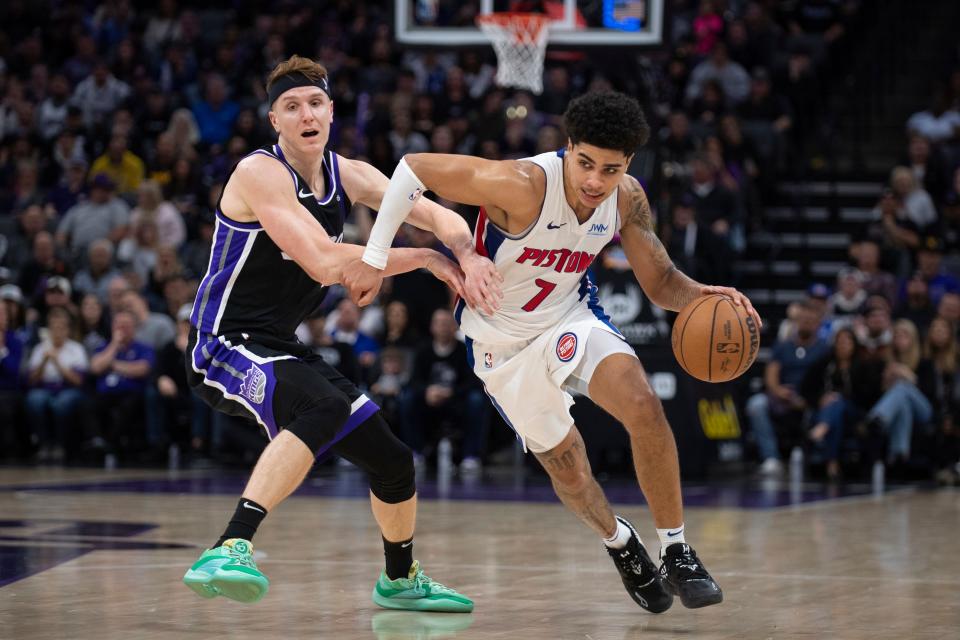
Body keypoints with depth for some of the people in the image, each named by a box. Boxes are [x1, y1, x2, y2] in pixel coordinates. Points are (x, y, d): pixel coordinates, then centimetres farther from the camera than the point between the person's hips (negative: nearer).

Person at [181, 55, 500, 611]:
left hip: (281, 350, 9)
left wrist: (468, 257, -19)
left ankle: (401, 580, 41)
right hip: (224, 345, -8)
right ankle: (229, 551, -47)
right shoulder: (260, 173, -18)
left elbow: (441, 217, 4)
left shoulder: (347, 175, 6)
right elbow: (326, 264, -27)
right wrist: (424, 258, -17)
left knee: (394, 462, 14)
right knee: (324, 407, -39)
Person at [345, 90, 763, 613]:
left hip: (571, 316, 3)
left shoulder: (626, 199, -16)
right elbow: (414, 168, -28)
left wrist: (702, 296, -28)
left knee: (644, 406, -23)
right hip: (502, 343, -2)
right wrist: (374, 259, -26)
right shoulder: (523, 186, -33)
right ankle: (620, 543, 39)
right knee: (564, 465, 5)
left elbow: (661, 282, -5)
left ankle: (677, 555, -10)